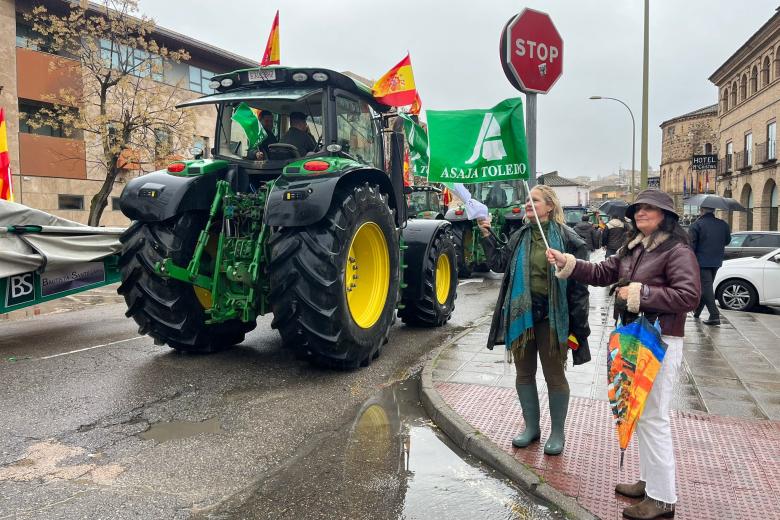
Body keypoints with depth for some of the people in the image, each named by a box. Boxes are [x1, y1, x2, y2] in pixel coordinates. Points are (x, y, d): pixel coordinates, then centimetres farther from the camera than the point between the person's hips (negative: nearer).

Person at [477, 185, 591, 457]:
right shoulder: (520, 236, 8)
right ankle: (531, 427, 30)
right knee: (524, 373, 13)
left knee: (554, 375, 8)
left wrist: (577, 325, -12)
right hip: (521, 314, 5)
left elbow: (578, 283, -9)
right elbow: (499, 263, 10)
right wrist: (487, 236, 1)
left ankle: (557, 432, 24)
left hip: (551, 317, -5)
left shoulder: (567, 238, -9)